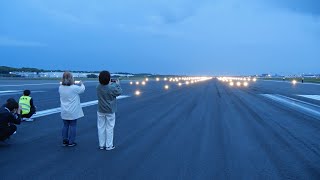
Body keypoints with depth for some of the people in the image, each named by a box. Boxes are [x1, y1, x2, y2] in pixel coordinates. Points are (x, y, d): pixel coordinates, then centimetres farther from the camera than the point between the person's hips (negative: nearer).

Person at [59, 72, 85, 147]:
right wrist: (81, 84, 19)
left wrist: (72, 84, 18)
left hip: (64, 111, 5)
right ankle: (71, 142, 10)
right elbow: (82, 89, -1)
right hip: (73, 111, -5)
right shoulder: (74, 88, -19)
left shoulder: (60, 88, -2)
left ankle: (64, 141, 21)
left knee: (65, 125, 15)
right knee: (72, 126, 5)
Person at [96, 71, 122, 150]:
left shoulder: (98, 87, -6)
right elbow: (119, 92, -5)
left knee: (101, 127, 12)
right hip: (110, 111, -4)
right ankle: (109, 145, 13)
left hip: (101, 111, 4)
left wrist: (110, 84, 11)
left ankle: (101, 145, 20)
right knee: (109, 128, 7)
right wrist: (117, 84, 6)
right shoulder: (111, 88, -21)